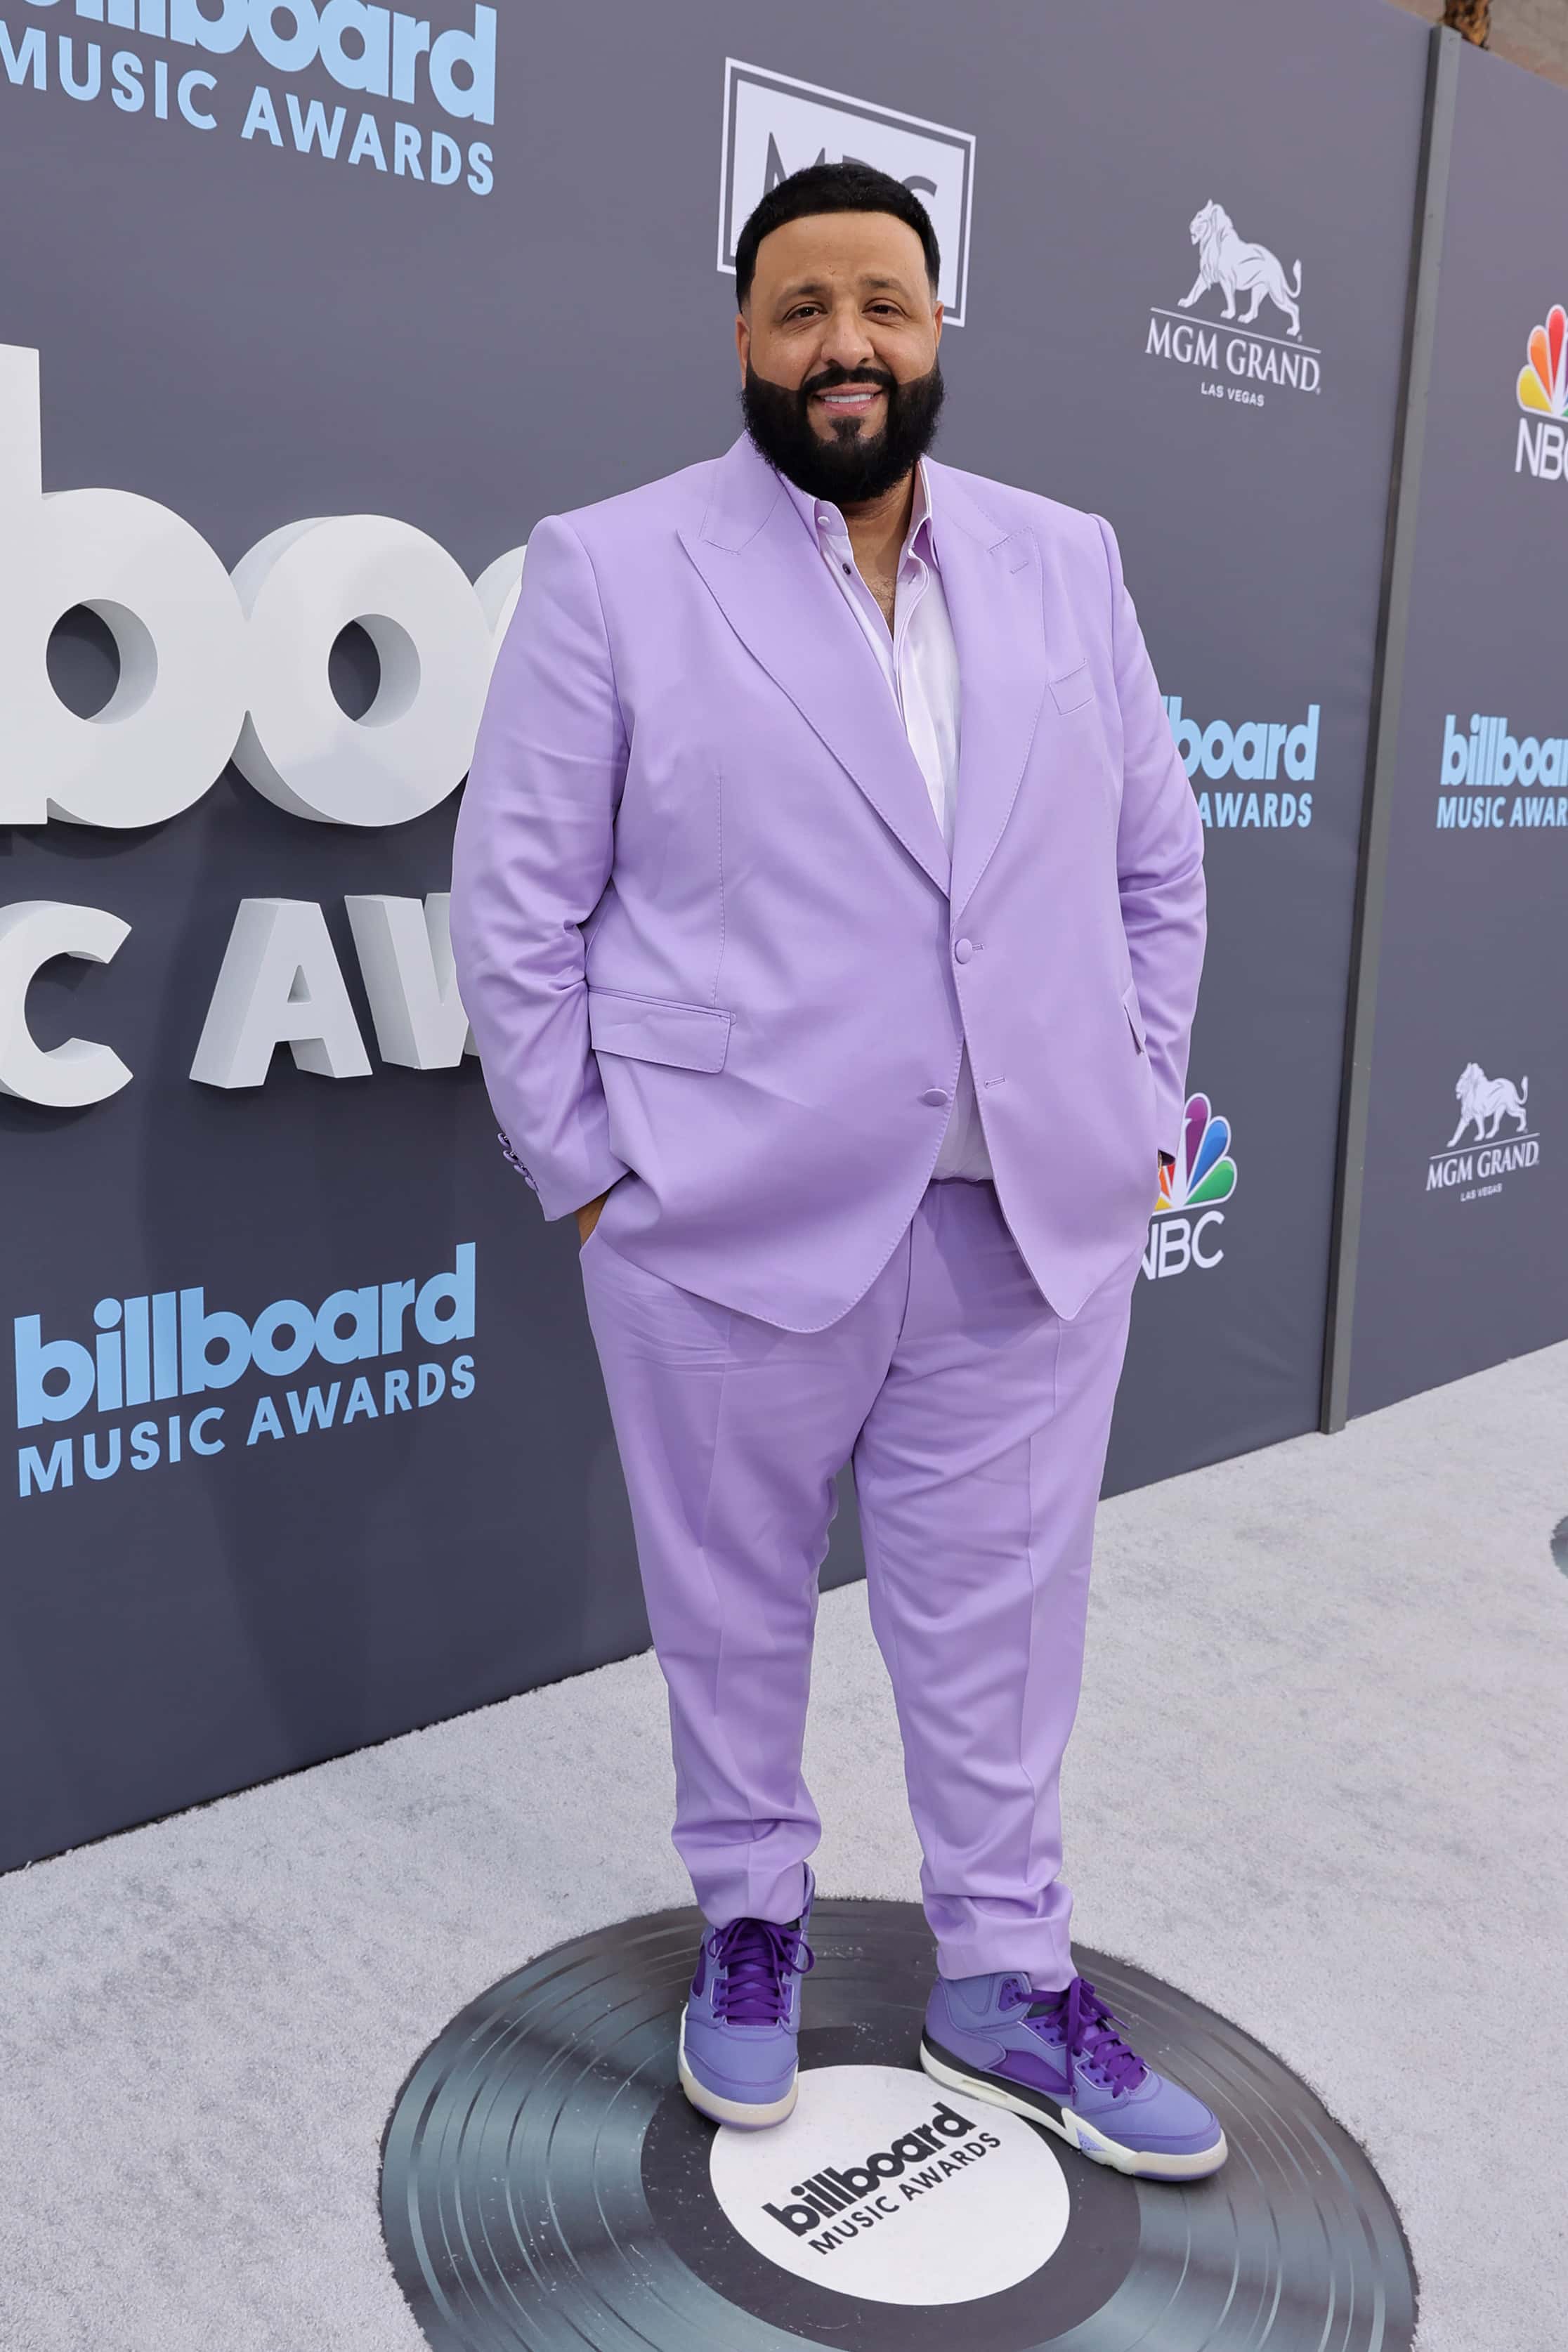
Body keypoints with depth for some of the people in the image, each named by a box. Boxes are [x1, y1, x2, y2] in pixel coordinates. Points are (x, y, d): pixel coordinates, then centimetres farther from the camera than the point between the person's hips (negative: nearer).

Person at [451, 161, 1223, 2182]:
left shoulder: (1065, 562, 9)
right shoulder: (610, 570, -2)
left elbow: (1158, 862, 13)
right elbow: (515, 902, -3)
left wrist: (1138, 1118, 8)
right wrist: (585, 1172, -5)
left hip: (1036, 1221, 3)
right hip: (730, 1223, -2)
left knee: (1003, 1612, 13)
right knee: (732, 1601, 14)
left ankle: (1004, 1980, 32)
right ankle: (749, 1921, 37)